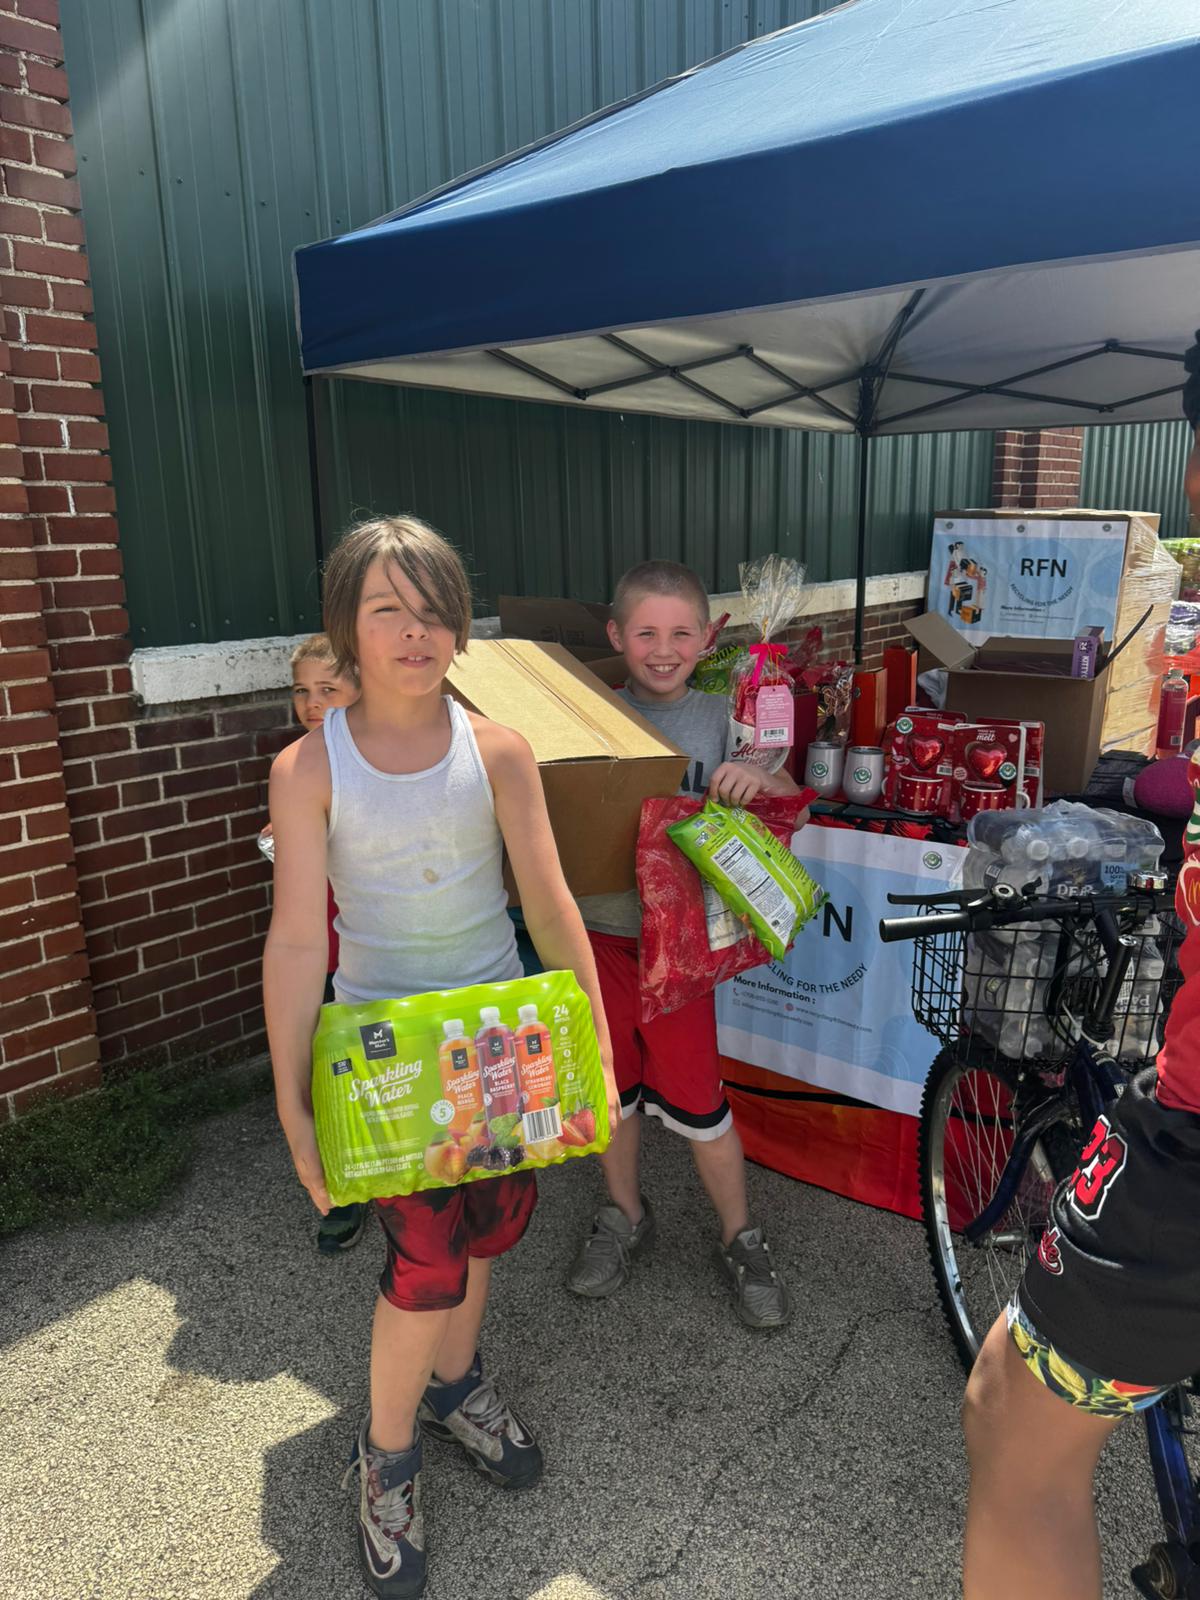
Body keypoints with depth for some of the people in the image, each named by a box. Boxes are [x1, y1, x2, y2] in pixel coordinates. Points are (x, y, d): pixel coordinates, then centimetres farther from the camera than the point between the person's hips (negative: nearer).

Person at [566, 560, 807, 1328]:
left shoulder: (720, 718, -1)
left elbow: (791, 799, -2)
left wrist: (758, 777, -23)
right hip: (597, 927, 2)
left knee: (695, 1098, 5)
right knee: (610, 1085, 16)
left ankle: (741, 1240, 29)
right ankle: (625, 1217, 41)